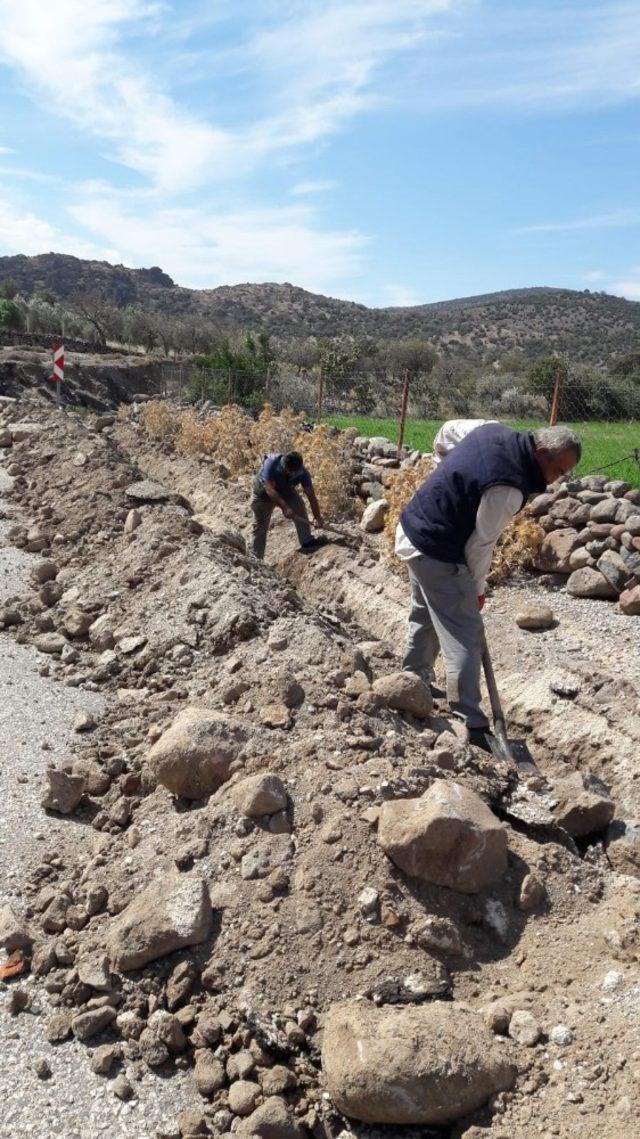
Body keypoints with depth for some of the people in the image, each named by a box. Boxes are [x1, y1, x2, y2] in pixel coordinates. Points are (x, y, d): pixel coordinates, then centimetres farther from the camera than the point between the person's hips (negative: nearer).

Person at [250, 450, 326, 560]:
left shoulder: (302, 471, -27)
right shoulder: (271, 464, -37)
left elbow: (311, 495, -28)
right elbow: (270, 489, -44)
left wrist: (317, 517, -36)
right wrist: (284, 507, -54)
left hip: (286, 491, 3)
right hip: (263, 493, -3)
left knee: (300, 507, -21)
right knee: (260, 526, -1)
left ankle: (307, 542, -16)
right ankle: (256, 558, 10)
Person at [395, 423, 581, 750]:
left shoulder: (496, 430, -2)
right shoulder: (508, 489, -27)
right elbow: (480, 544, -19)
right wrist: (477, 588, 0)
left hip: (411, 527, 10)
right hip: (438, 557, -10)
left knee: (425, 615, 27)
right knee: (465, 637, -3)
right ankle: (470, 725, 2)